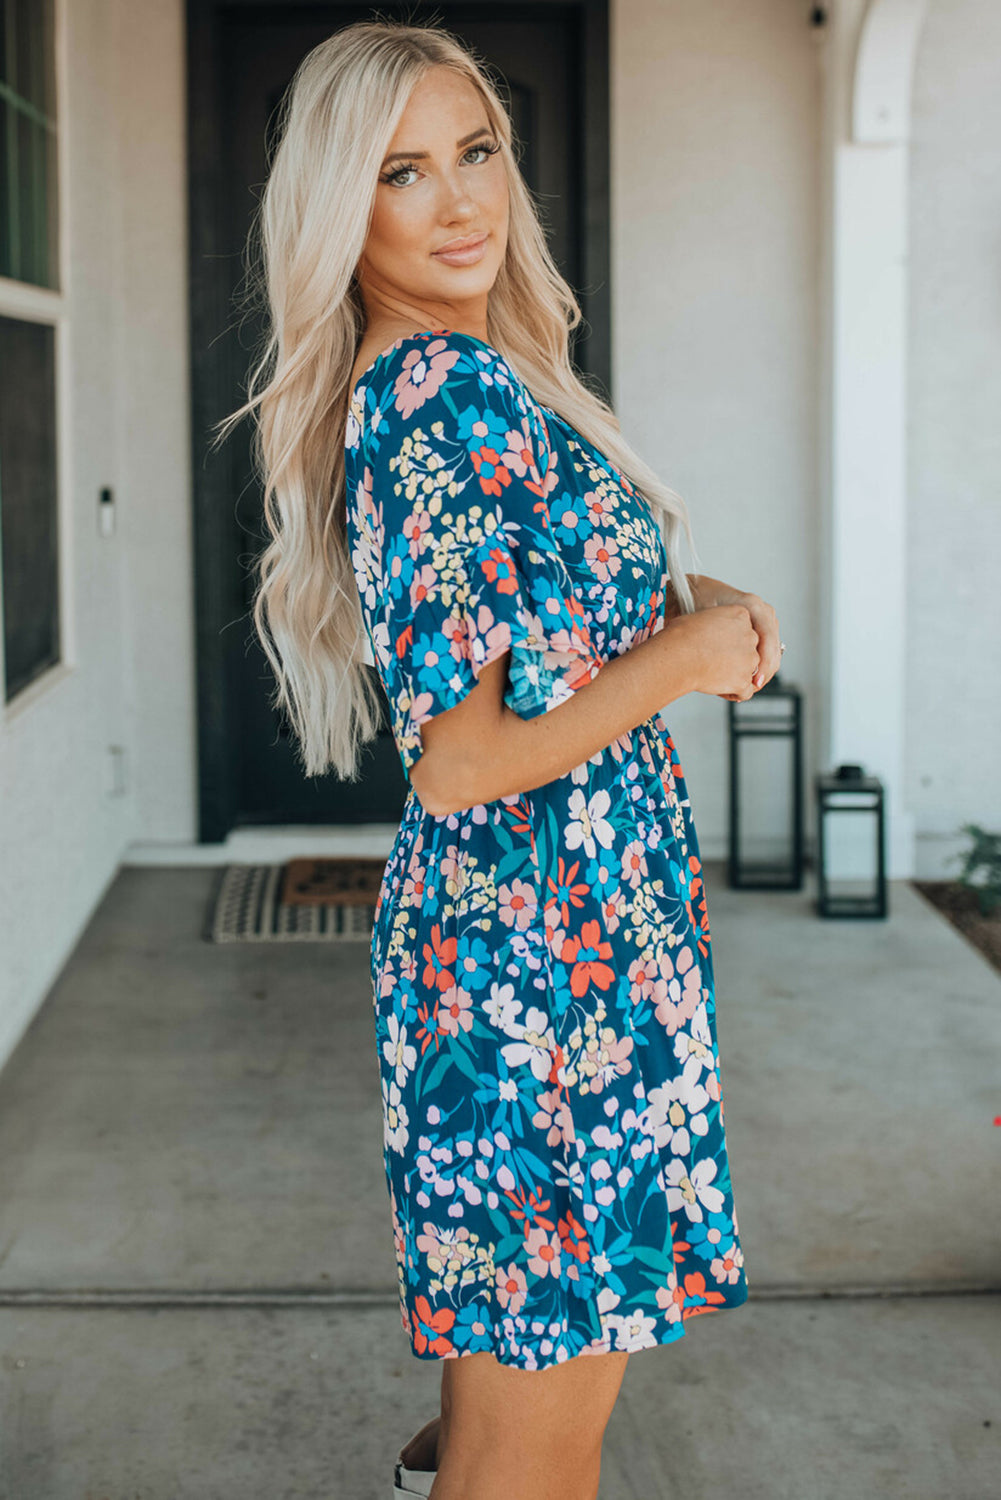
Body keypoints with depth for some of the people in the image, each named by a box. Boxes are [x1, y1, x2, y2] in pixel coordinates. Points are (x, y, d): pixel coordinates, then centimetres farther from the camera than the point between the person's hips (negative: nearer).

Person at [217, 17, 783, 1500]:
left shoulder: (410, 381, 9)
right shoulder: (454, 396, -21)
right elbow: (460, 760, -25)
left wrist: (686, 598, 6)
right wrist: (684, 655, -13)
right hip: (544, 948, -10)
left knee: (522, 1341, 27)